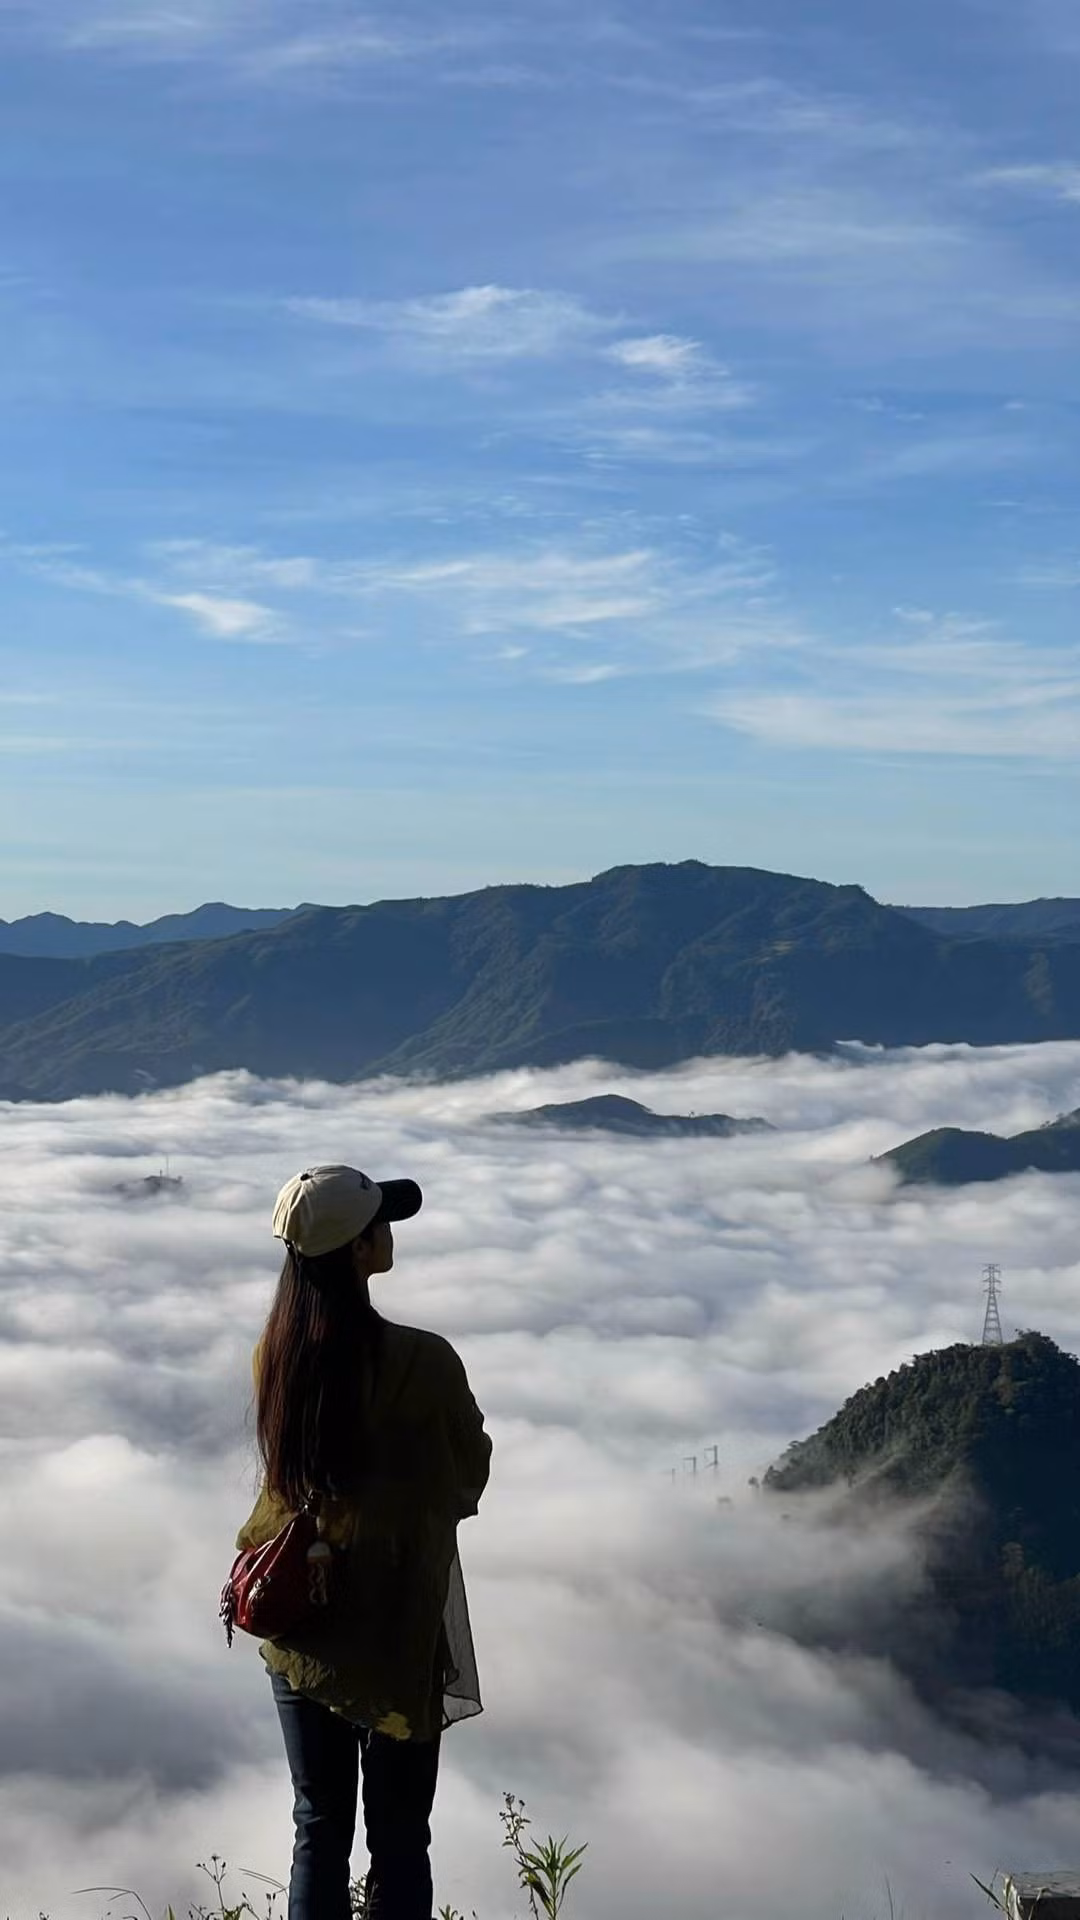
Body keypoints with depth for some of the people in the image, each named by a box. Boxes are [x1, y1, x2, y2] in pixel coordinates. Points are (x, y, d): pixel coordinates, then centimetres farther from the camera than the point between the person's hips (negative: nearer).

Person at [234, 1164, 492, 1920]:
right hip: (393, 1628, -5)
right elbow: (471, 1474, -4)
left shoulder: (276, 1352, -4)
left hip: (300, 1626, 5)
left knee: (319, 1830, 14)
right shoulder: (421, 1362, -21)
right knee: (398, 1843, 7)